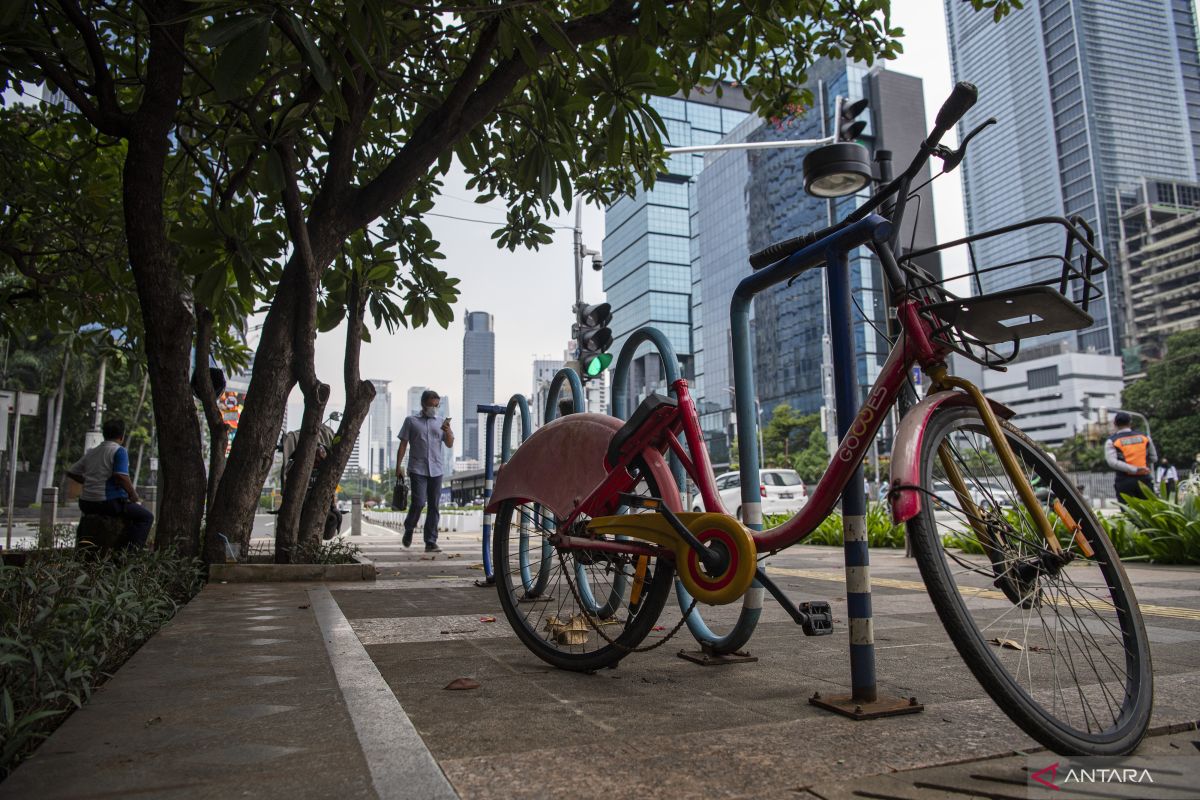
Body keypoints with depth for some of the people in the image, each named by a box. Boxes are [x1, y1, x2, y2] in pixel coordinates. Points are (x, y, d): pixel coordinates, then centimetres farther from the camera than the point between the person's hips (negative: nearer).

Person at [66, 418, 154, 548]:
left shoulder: (91, 452, 14)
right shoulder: (119, 451, -9)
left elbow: (71, 472, 17)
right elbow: (122, 477, -21)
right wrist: (135, 497, -10)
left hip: (86, 505, 8)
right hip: (109, 502, -8)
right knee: (146, 516, 2)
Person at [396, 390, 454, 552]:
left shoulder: (441, 422, 13)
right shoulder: (411, 421, 5)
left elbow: (450, 444, 10)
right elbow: (403, 444, 5)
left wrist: (448, 432, -10)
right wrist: (398, 466, -1)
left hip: (436, 470, 3)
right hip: (417, 469, -3)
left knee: (434, 506, 2)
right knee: (419, 502, -12)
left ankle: (431, 542, 6)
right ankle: (409, 529, 17)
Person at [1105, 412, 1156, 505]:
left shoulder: (1112, 441, -2)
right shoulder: (1144, 437, 7)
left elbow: (1112, 462, -17)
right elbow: (1153, 458, 14)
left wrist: (1134, 469, -18)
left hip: (1124, 481, -3)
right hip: (1144, 479, 3)